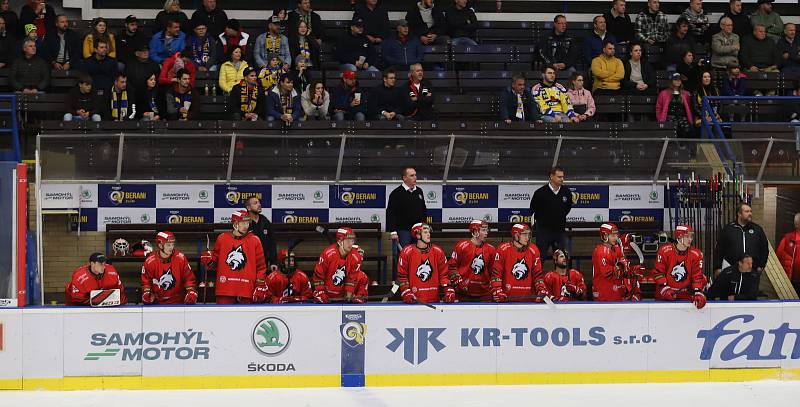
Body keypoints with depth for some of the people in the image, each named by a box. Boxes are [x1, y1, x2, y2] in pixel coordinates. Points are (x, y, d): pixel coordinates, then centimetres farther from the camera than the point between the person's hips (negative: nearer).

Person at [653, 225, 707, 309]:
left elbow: (697, 276, -7)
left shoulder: (696, 254, -5)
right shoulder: (664, 250, -12)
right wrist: (664, 288, -18)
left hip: (685, 294, 2)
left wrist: (698, 292, -20)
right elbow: (658, 272, -8)